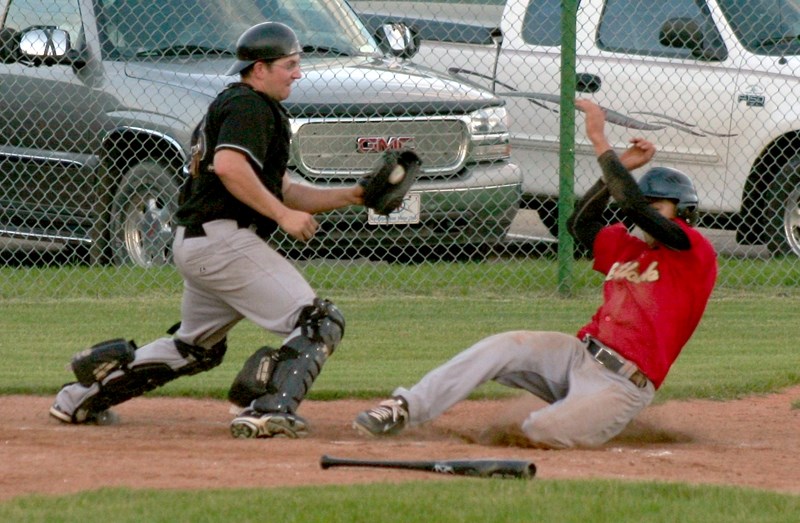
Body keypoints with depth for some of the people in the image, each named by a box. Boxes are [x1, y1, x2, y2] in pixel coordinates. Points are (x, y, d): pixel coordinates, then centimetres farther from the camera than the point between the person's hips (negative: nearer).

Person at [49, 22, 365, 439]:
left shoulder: (228, 105, 26)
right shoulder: (250, 106, -7)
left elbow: (284, 191, 25)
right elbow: (229, 166, -25)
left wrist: (350, 196, 16)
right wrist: (282, 214, -20)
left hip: (193, 243, 11)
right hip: (223, 239, -11)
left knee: (194, 348, 25)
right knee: (319, 323, -13)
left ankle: (83, 396, 24)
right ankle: (268, 409, -29)